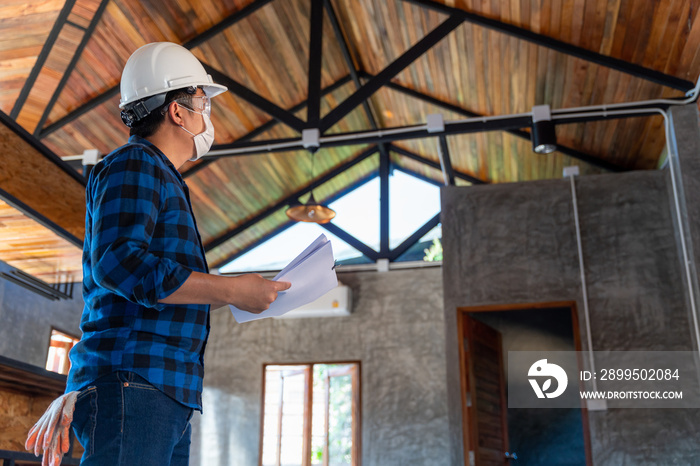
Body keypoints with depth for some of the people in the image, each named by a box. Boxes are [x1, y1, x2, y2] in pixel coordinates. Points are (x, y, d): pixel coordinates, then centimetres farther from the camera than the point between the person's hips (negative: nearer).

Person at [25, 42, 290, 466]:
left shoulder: (161, 179, 28)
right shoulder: (135, 165, -2)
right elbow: (119, 263, -19)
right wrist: (233, 291, -15)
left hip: (166, 401, 10)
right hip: (131, 387, -9)